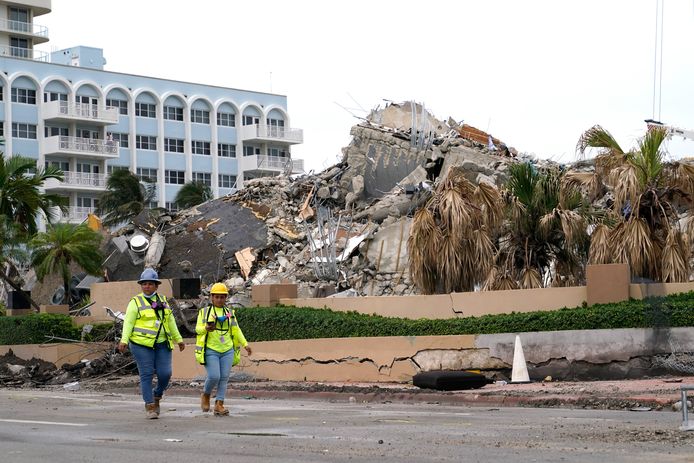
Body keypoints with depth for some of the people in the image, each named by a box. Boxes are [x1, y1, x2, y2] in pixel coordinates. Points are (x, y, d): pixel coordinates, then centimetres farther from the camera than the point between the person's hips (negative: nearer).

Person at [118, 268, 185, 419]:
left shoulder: (162, 300, 15)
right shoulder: (136, 302, 1)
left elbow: (170, 321, 22)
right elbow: (128, 322, -6)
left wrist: (178, 339, 23)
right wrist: (124, 340, -19)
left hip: (162, 344, 4)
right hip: (142, 344, -4)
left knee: (165, 373, -6)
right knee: (146, 375, -4)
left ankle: (157, 396, 20)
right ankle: (149, 407, 3)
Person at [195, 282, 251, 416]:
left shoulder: (229, 312, 15)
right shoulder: (205, 311, 5)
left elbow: (236, 330, 17)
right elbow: (198, 328, -2)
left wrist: (245, 344, 7)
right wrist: (206, 328, -24)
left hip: (227, 351, 4)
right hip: (211, 350, -4)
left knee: (224, 378, -3)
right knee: (214, 377, -13)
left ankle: (219, 405, 0)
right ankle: (206, 395, 15)